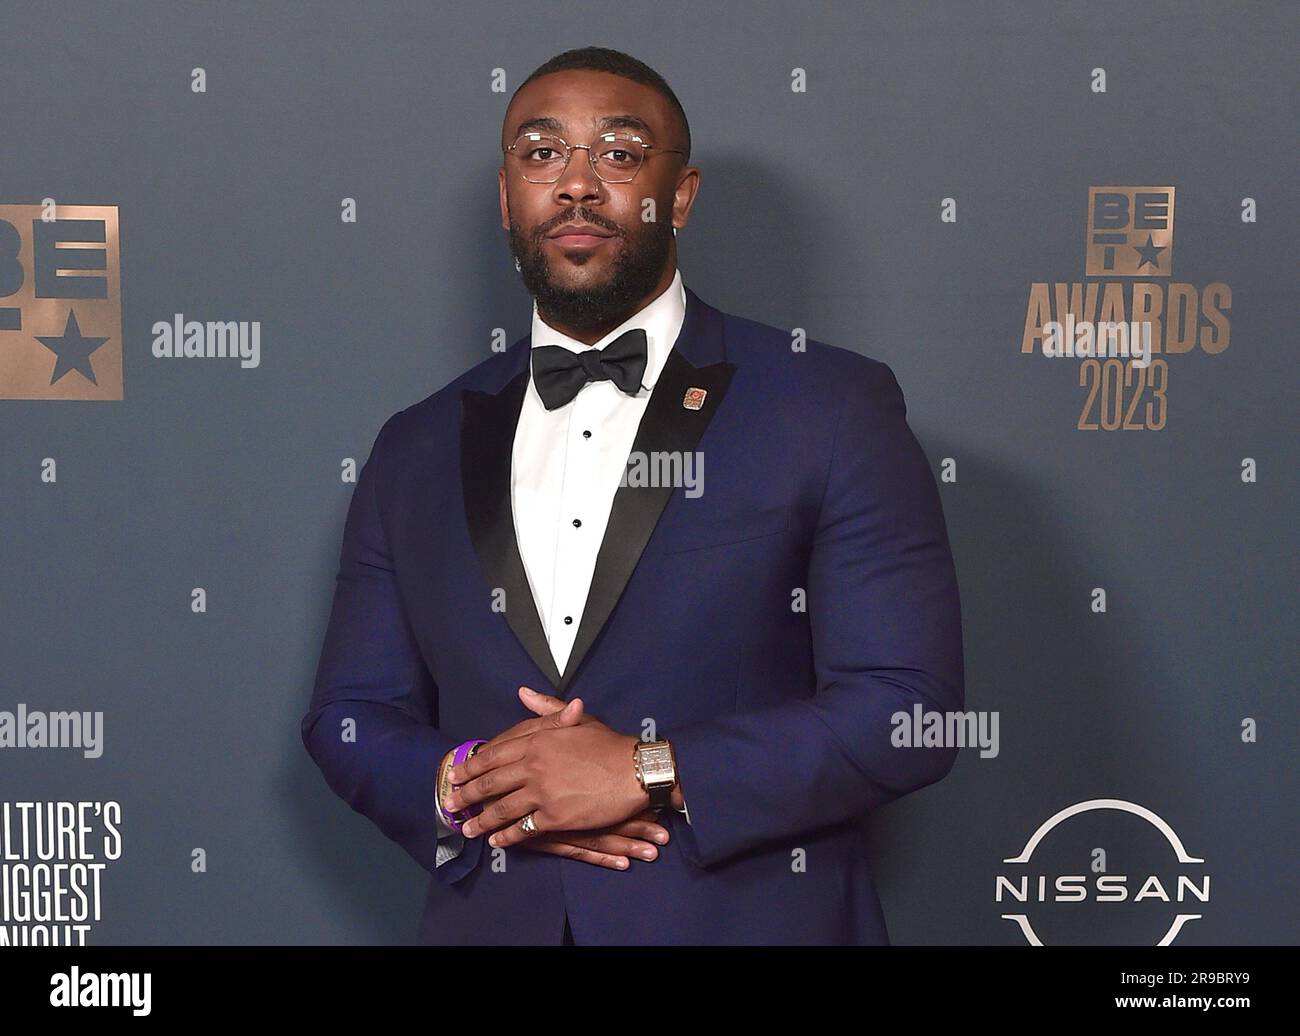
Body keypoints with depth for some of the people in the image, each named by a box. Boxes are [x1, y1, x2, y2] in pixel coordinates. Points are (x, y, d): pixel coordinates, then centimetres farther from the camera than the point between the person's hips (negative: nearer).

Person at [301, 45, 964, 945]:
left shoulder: (833, 408, -6)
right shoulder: (418, 450, 6)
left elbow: (909, 705, -12)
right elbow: (349, 717, 8)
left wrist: (647, 772, -19)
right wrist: (460, 785, -13)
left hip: (751, 916, -3)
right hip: (489, 920, 3)